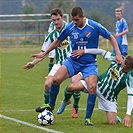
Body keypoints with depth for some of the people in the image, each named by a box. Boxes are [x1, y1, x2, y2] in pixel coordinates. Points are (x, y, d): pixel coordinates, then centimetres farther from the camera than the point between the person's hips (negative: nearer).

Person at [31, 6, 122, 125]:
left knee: (92, 87, -24)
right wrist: (45, 53, 14)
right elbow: (58, 41, 11)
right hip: (73, 61, 2)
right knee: (56, 80, -18)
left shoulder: (95, 26, -13)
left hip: (89, 63, -2)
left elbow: (111, 37, -1)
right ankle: (51, 105, 9)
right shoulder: (70, 27, -6)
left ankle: (88, 118, -7)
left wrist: (118, 54, -9)